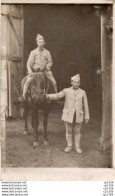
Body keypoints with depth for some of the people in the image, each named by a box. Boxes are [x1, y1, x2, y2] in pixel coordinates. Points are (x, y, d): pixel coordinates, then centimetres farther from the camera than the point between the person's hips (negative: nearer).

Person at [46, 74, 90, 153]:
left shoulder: (82, 92, 3)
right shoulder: (66, 91, 1)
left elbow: (85, 105, 5)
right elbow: (57, 95, -12)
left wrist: (87, 116, 4)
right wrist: (49, 96, -31)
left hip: (78, 115, 0)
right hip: (68, 115, 0)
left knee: (77, 131, 6)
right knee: (68, 131, 8)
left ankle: (78, 147, 18)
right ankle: (69, 146, 21)